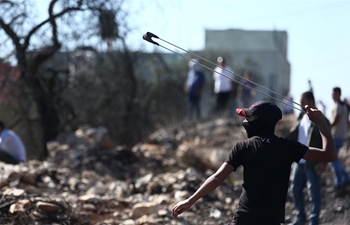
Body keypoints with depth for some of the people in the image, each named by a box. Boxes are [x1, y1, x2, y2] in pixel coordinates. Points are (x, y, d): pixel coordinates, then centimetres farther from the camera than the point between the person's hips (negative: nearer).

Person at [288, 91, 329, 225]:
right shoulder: (301, 117, 9)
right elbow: (294, 134, 15)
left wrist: (324, 162, -25)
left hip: (313, 164, -8)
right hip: (299, 162, 8)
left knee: (314, 193, 1)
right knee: (296, 189, 14)